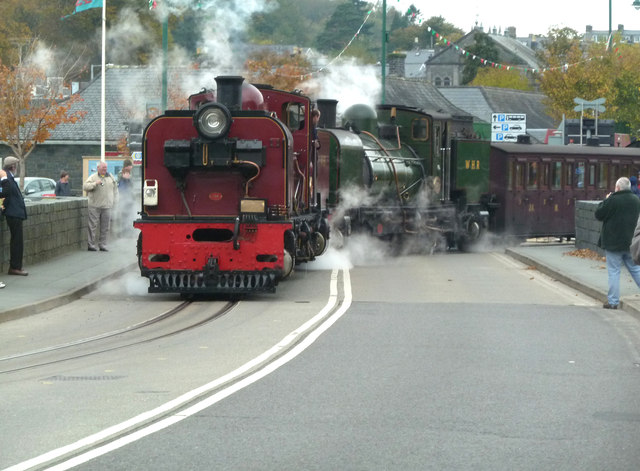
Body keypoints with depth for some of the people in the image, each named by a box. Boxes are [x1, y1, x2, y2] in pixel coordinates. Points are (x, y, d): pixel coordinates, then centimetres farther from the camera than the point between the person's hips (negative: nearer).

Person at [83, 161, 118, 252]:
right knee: (92, 226, -6)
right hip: (94, 206, -4)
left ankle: (102, 245, 10)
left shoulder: (110, 177, 16)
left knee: (105, 227, 4)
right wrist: (95, 183, -21)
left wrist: (115, 201, 15)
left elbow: (115, 189, 23)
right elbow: (85, 186, -9)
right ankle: (91, 245, -1)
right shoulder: (93, 177, 3)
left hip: (107, 206, 4)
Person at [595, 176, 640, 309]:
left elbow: (598, 215, -8)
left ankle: (613, 301, 2)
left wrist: (605, 200, 5)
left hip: (614, 243, -5)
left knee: (614, 271, 1)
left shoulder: (612, 201, -17)